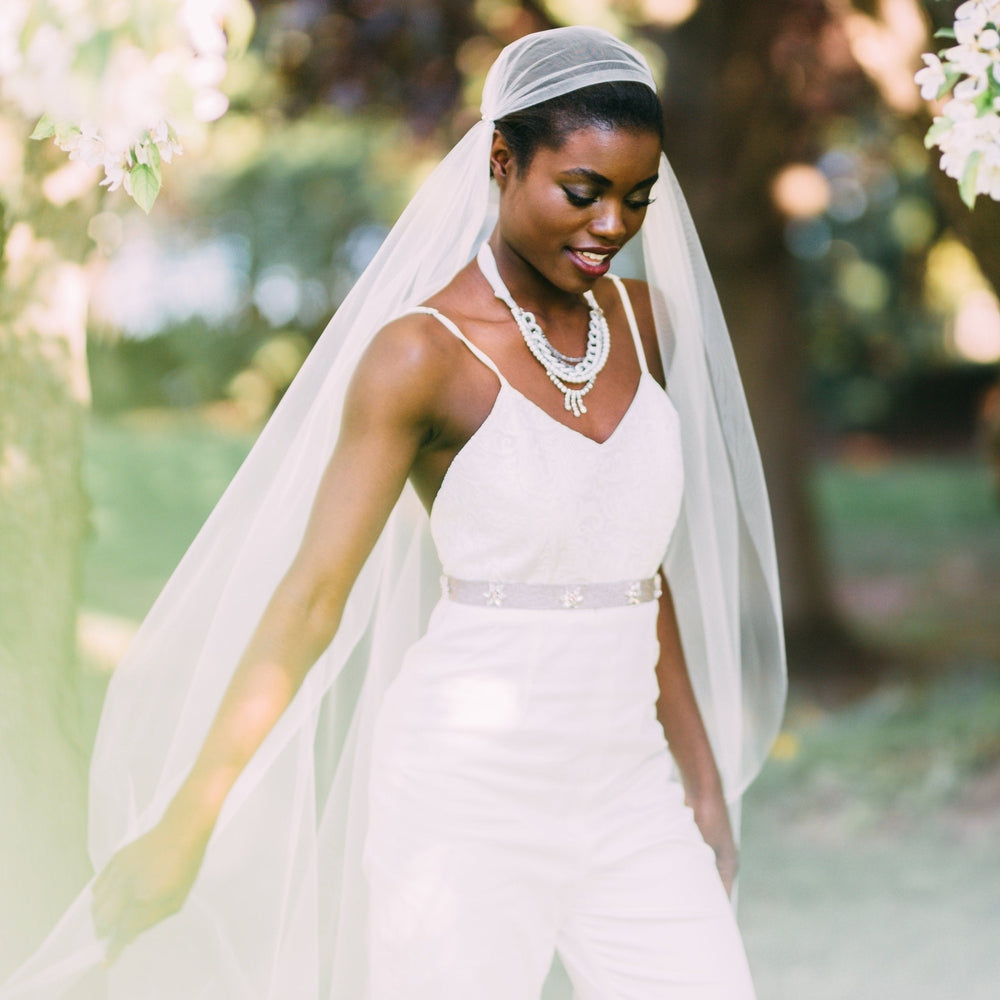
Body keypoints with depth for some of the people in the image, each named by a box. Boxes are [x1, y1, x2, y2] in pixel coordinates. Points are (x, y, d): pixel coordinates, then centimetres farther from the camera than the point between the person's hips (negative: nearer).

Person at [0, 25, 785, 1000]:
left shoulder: (641, 323, 9)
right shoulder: (426, 353, -9)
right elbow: (312, 592, -9)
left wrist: (704, 776, 18)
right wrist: (185, 825, -9)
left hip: (629, 795, 6)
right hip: (469, 799, -5)